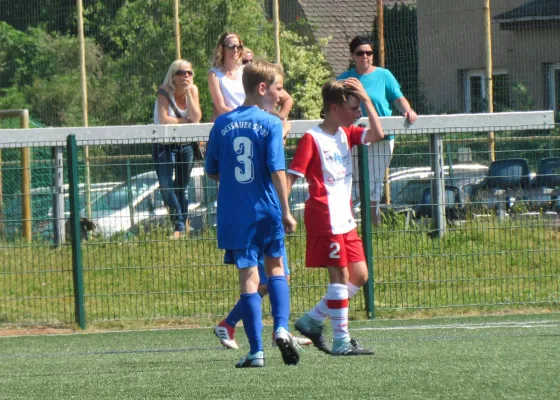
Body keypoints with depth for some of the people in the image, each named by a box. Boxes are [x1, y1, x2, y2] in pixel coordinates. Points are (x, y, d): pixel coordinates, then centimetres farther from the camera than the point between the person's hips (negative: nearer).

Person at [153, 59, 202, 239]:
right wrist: (186, 121, -14)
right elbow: (163, 119, -25)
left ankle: (182, 228, 19)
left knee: (182, 187, 10)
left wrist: (189, 93, -18)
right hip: (164, 146, -4)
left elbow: (196, 118, -14)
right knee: (166, 187, -16)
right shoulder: (165, 92, -14)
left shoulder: (193, 90, -2)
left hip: (186, 145, 4)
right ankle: (179, 226, -9)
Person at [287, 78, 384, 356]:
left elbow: (377, 135, 1)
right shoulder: (312, 139, -10)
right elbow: (290, 176, -13)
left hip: (345, 218, 8)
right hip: (324, 217, -8)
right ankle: (341, 342, -2)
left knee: (360, 276, 8)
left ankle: (312, 321, 16)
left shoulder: (346, 134, 12)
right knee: (340, 276, -7)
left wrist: (366, 99, -2)